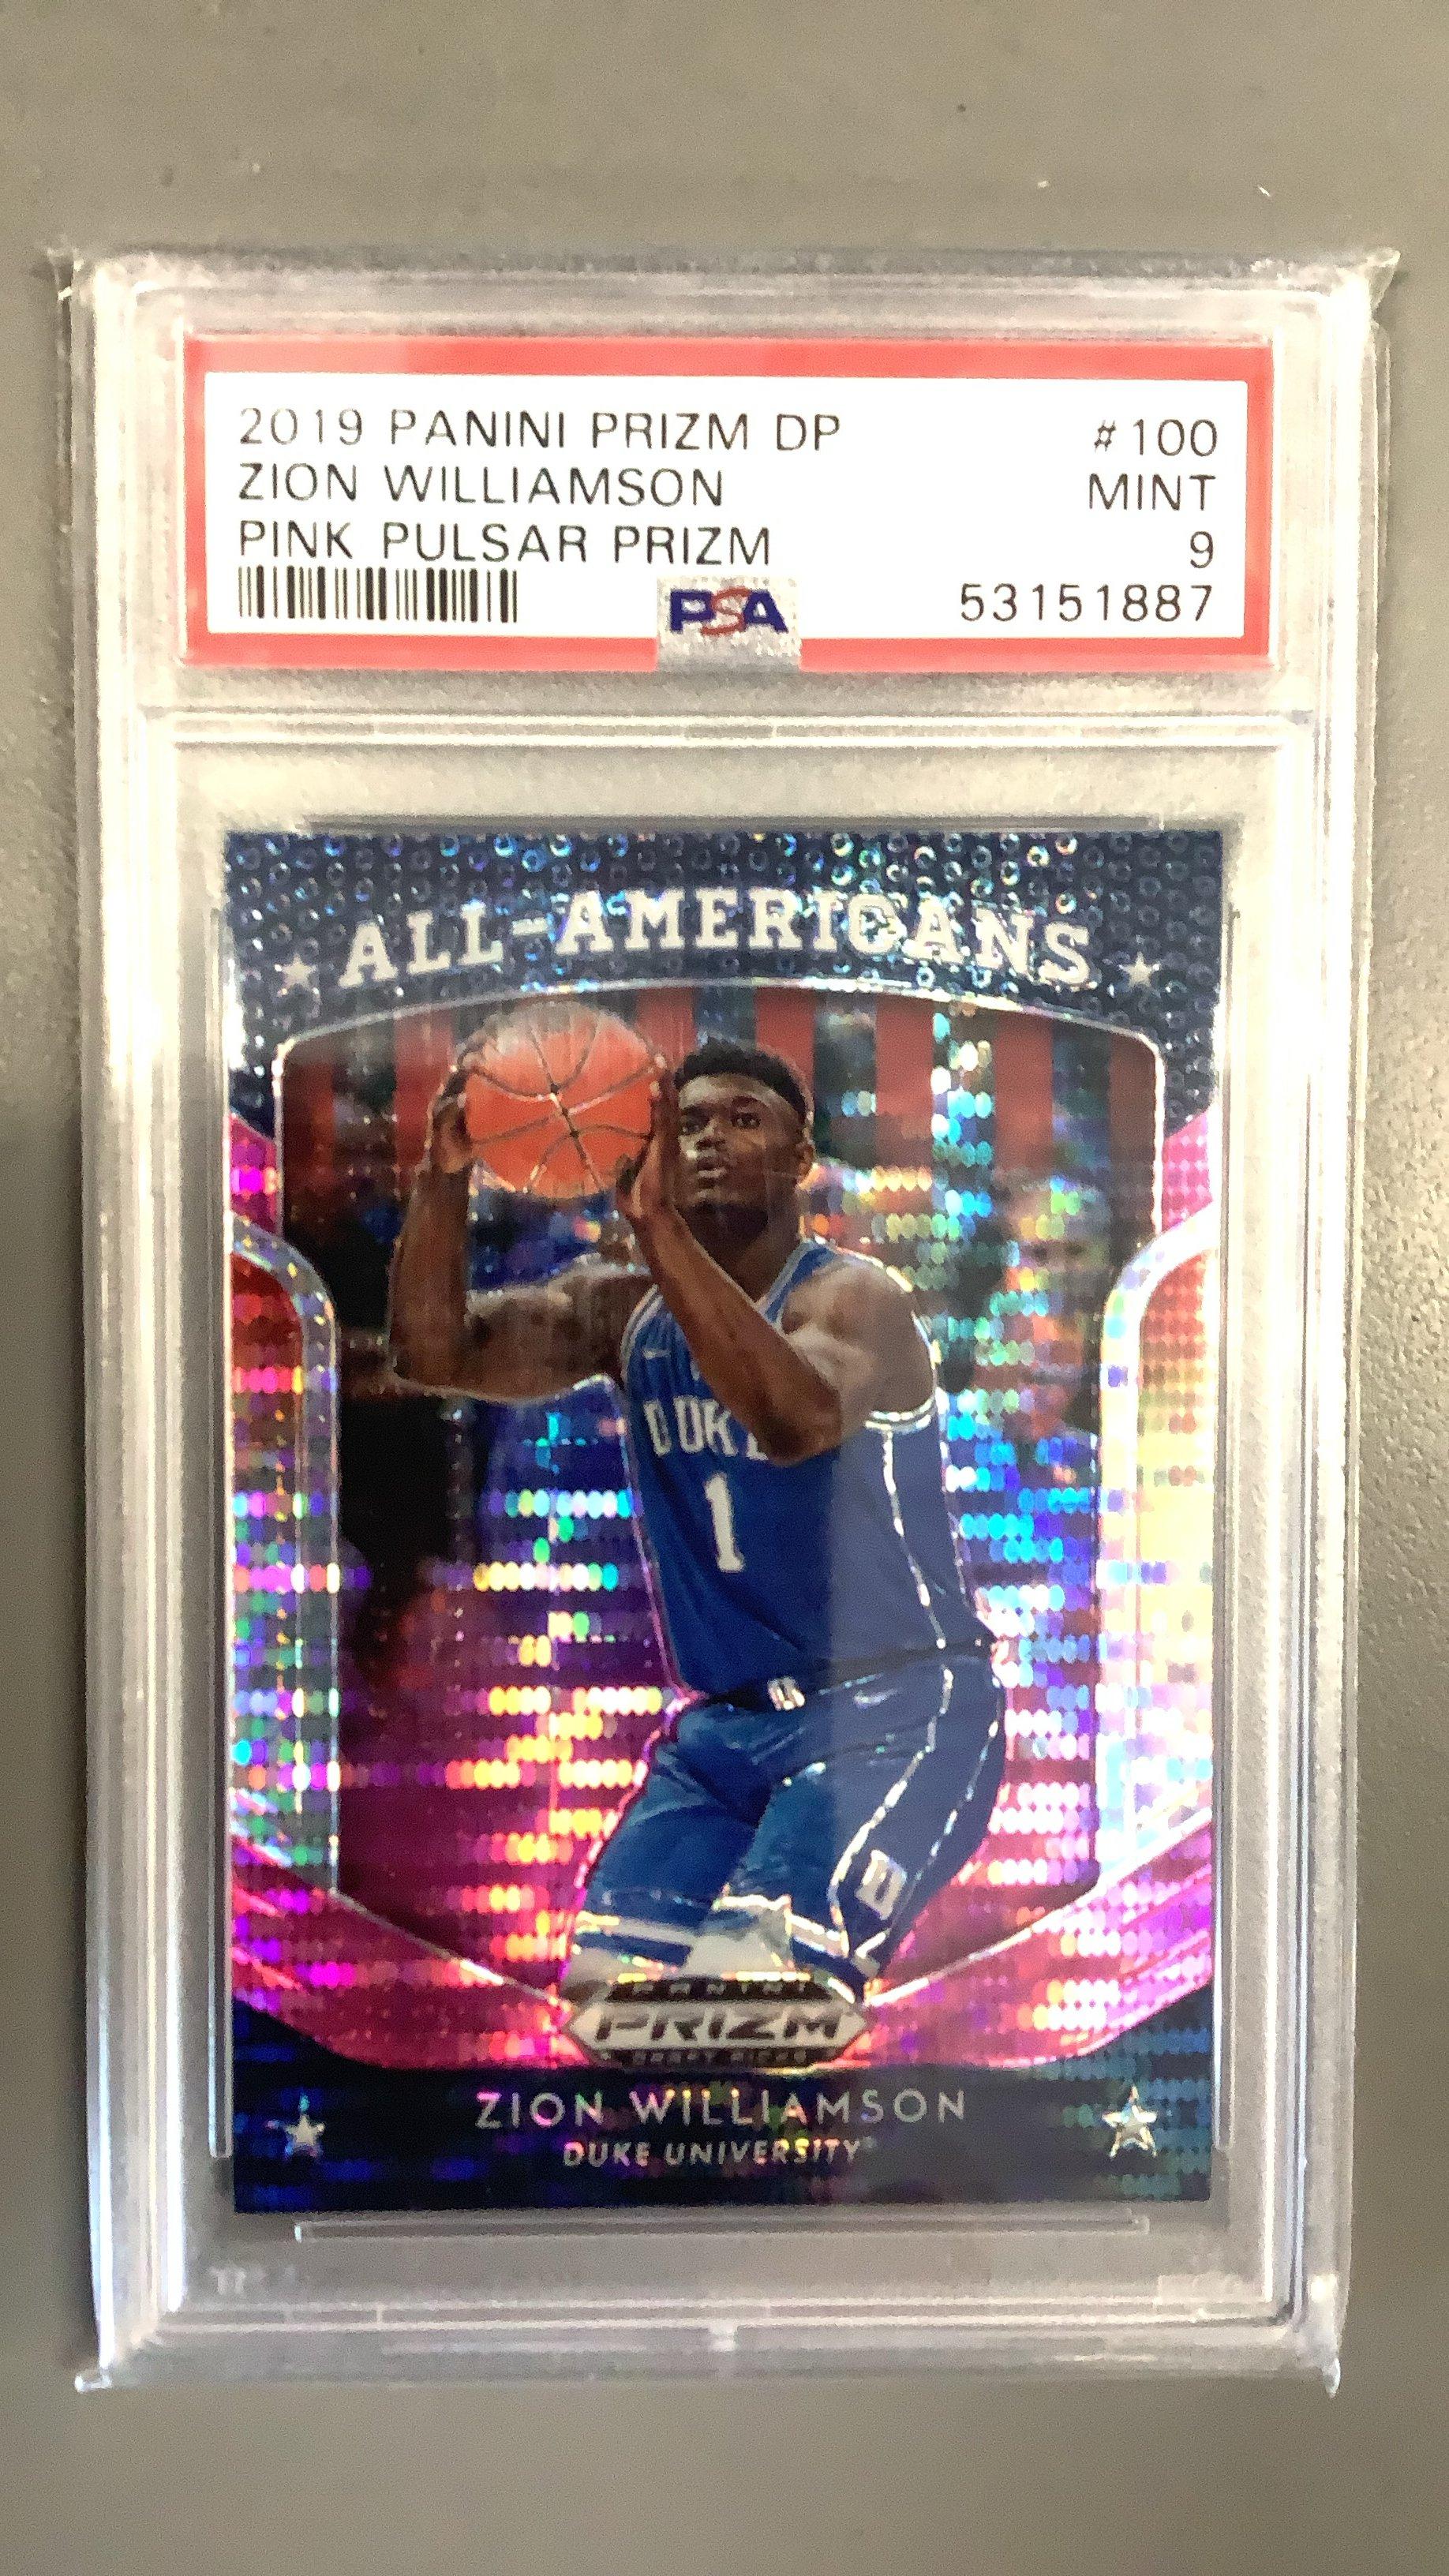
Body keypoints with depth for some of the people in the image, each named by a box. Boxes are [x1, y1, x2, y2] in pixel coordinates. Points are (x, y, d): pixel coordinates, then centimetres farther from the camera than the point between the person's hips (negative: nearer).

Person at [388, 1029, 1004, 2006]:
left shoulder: (853, 1295, -11)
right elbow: (437, 1352, -6)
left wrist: (660, 1225, -39)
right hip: (725, 1723, 6)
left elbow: (798, 1420, -35)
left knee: (751, 1976, -22)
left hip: (896, 1711, -5)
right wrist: (445, 1180, -21)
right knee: (606, 1981, -5)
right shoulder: (624, 1309, 6)